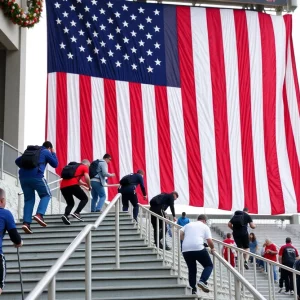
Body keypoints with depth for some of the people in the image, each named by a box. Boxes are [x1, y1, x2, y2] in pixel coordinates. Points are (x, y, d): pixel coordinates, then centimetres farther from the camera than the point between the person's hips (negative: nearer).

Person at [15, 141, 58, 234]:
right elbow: (55, 164, 16)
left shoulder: (29, 150, 27)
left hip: (23, 176, 5)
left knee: (29, 199, 12)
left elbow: (17, 161, 26)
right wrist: (53, 153, 29)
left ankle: (26, 223, -3)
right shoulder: (46, 152, 11)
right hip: (36, 176, -5)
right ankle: (39, 215, -11)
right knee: (46, 195, 11)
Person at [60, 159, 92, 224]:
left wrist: (86, 184, 41)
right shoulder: (84, 167, 13)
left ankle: (65, 215, -8)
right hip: (72, 185, -7)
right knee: (85, 198, 9)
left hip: (63, 186, 7)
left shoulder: (73, 166, 35)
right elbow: (87, 177, -1)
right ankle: (76, 213, -10)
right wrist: (89, 186, 14)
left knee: (70, 203, 20)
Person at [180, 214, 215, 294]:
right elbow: (209, 241, 5)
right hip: (198, 248, -4)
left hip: (185, 250, 4)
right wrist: (212, 248, 23)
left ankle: (193, 289, 13)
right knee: (209, 265, 11)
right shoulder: (205, 226, 14)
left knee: (191, 269, 18)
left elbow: (180, 234, 13)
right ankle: (202, 281, -11)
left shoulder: (188, 225, 24)